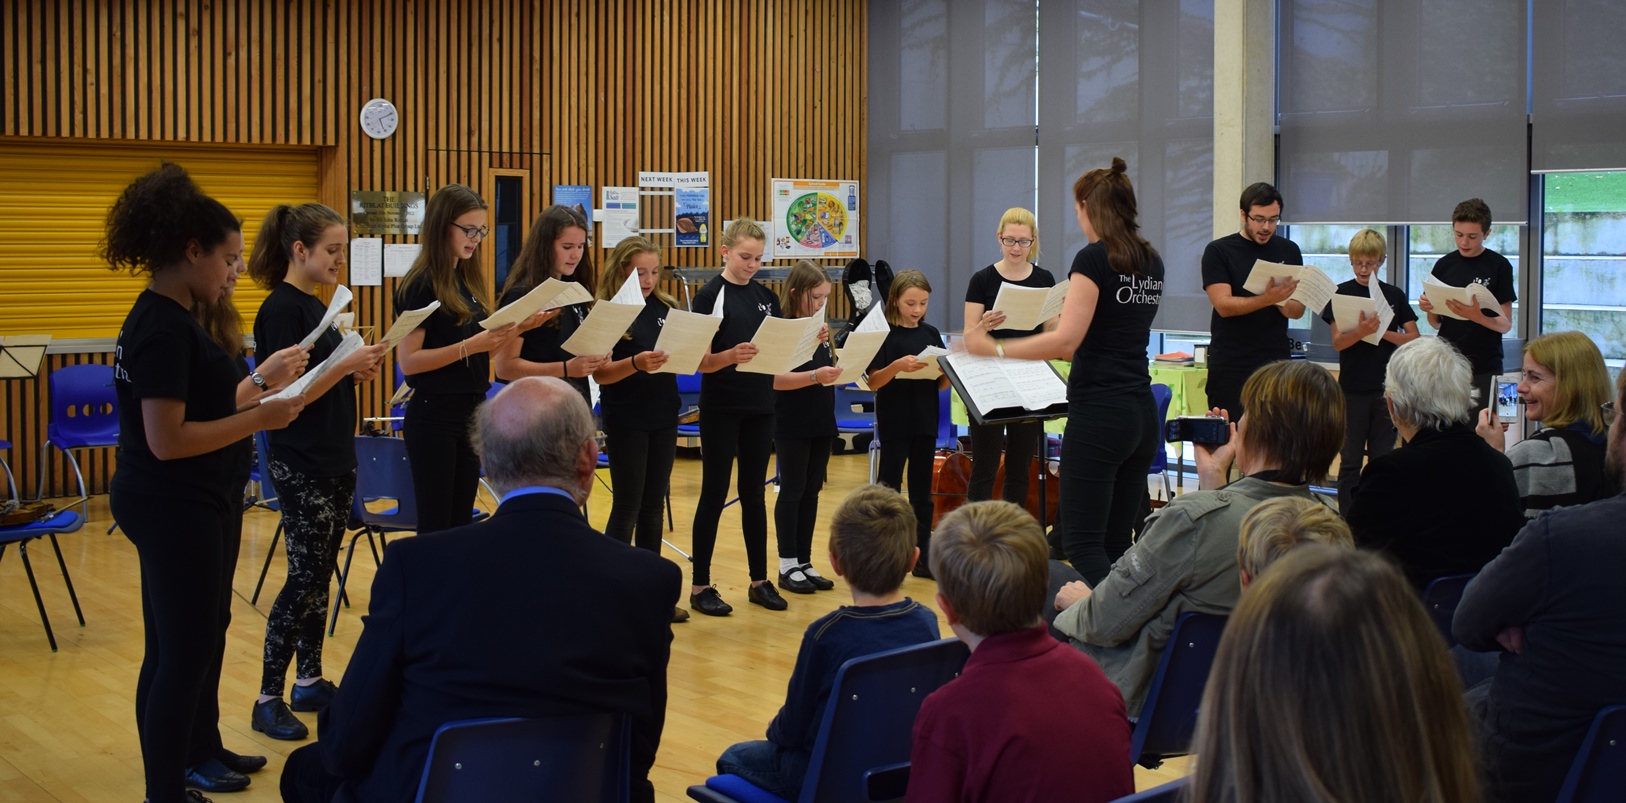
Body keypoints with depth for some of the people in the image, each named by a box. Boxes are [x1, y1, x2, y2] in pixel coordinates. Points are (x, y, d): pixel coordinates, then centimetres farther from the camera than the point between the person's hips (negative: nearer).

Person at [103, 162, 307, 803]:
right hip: (173, 509, -10)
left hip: (186, 505, 10)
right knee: (182, 651, -2)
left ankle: (199, 750, 37)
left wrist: (262, 384, 8)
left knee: (196, 636, 22)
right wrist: (259, 418, -20)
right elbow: (166, 440, -26)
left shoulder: (166, 318, 9)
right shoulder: (164, 327, -21)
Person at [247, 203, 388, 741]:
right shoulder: (280, 309, -15)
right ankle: (268, 699, 2)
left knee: (321, 575, 12)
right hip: (301, 467, -9)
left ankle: (309, 682, 21)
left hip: (335, 460, 9)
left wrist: (358, 372, 1)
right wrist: (346, 364, -22)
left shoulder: (314, 306, 12)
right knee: (304, 577, -6)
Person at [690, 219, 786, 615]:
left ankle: (759, 581, 19)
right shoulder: (710, 296, -8)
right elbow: (700, 361, -13)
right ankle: (700, 586, 7)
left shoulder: (767, 297, 9)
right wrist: (730, 356, -32)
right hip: (721, 409, -5)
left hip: (760, 407, 5)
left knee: (754, 494, 11)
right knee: (714, 494, 0)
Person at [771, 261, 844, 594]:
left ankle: (805, 562, 16)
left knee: (811, 492, 10)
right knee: (792, 491, 0)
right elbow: (774, 379, -19)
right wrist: (815, 376, -29)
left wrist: (841, 371, -3)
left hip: (822, 423, 7)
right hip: (792, 425, -6)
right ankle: (787, 566, 7)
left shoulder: (822, 331, 10)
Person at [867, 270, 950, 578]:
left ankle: (923, 556, 16)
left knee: (922, 492, 10)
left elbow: (942, 382, 10)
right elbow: (873, 382, -12)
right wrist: (897, 366, -28)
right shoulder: (884, 334, -6)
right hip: (894, 423, -5)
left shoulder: (931, 334, 7)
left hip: (925, 422, 5)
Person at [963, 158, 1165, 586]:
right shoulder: (1151, 261, 12)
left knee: (1082, 545, -4)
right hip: (1143, 416, 8)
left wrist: (995, 348, -17)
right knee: (1115, 544, 12)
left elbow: (1066, 341, -21)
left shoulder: (1094, 258, -12)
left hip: (1098, 415, -8)